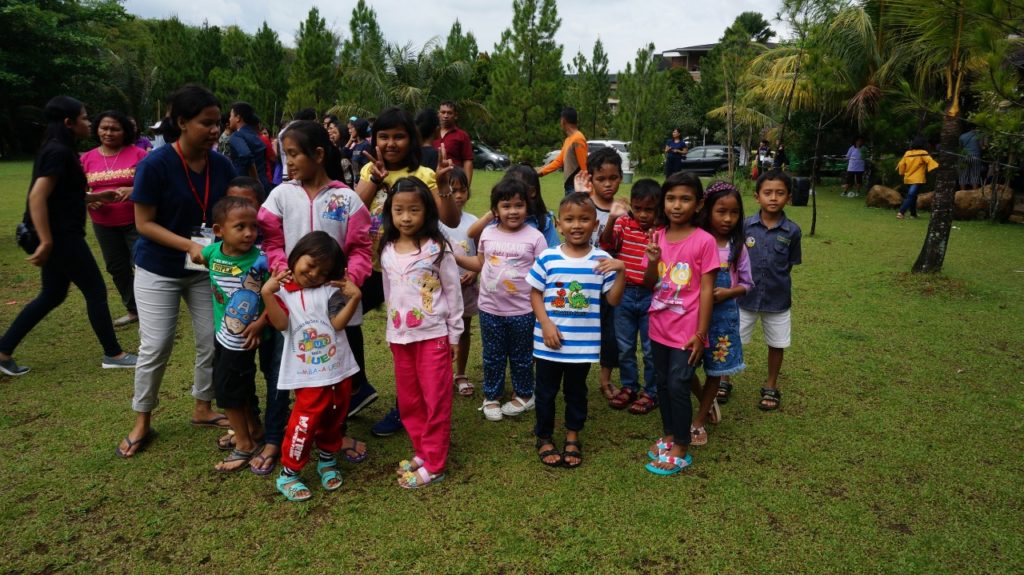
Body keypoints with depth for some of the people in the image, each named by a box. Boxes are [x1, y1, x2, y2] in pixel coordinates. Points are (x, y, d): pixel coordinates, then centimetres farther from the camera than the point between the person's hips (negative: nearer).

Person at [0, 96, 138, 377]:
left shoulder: (59, 150, 13)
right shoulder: (58, 152, -18)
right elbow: (37, 197, -25)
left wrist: (98, 196, 22)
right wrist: (46, 242, -27)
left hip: (61, 235, 10)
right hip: (61, 236, -10)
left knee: (52, 295, 16)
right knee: (96, 291, 0)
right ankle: (113, 354, 11)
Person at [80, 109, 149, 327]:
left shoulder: (138, 154, -7)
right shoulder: (87, 158, 5)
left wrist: (133, 191, -26)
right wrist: (88, 199, -12)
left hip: (136, 222, -5)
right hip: (104, 224, 5)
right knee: (117, 268, 13)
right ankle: (134, 310, 28)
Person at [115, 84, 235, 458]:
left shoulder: (222, 165, -6)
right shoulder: (155, 165, -19)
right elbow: (144, 223, -15)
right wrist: (189, 244, -26)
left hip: (206, 268, 4)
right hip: (159, 269, -4)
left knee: (213, 341, 6)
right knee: (155, 347, 1)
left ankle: (203, 409, 27)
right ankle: (142, 422, 22)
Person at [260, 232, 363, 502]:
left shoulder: (330, 290, 3)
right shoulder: (282, 290, 0)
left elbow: (337, 323, -8)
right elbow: (281, 323, -15)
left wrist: (354, 298, -16)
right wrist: (267, 293, -22)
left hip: (339, 368, 3)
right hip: (309, 375, -3)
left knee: (334, 419, 16)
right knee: (306, 421, -9)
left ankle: (327, 461, 39)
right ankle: (289, 473, 10)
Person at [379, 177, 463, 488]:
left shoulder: (437, 248, -10)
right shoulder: (387, 251, 4)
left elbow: (453, 290, -6)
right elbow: (389, 293, 13)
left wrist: (454, 333, -4)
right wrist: (392, 330, 15)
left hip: (433, 334, -5)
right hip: (400, 336, 5)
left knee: (435, 400, 2)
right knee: (408, 401, 14)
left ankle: (434, 464, 11)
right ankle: (422, 451, 29)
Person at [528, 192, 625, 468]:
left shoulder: (602, 260, -5)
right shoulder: (547, 258, -7)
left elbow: (614, 300, -4)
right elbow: (535, 293, -2)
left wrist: (621, 271, -17)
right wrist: (546, 324, -13)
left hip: (583, 344, 1)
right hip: (549, 342, -1)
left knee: (576, 391, 19)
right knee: (546, 391, 14)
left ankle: (573, 437, 39)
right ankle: (544, 438, 33)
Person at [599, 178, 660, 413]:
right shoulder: (623, 223, -4)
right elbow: (607, 244, -19)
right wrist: (612, 218, -32)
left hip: (651, 295, -2)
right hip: (624, 294, 2)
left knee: (651, 348, 10)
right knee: (624, 346, 16)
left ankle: (651, 393, 26)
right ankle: (629, 387, 34)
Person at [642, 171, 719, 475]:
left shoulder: (704, 241, -13)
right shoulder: (657, 237, 0)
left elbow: (706, 289, -12)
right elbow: (649, 283, 5)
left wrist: (700, 334, -13)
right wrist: (652, 261, -17)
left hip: (686, 329, -5)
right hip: (659, 326, 5)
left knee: (678, 385, -2)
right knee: (662, 383, 15)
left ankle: (681, 450, 14)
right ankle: (669, 435, 34)